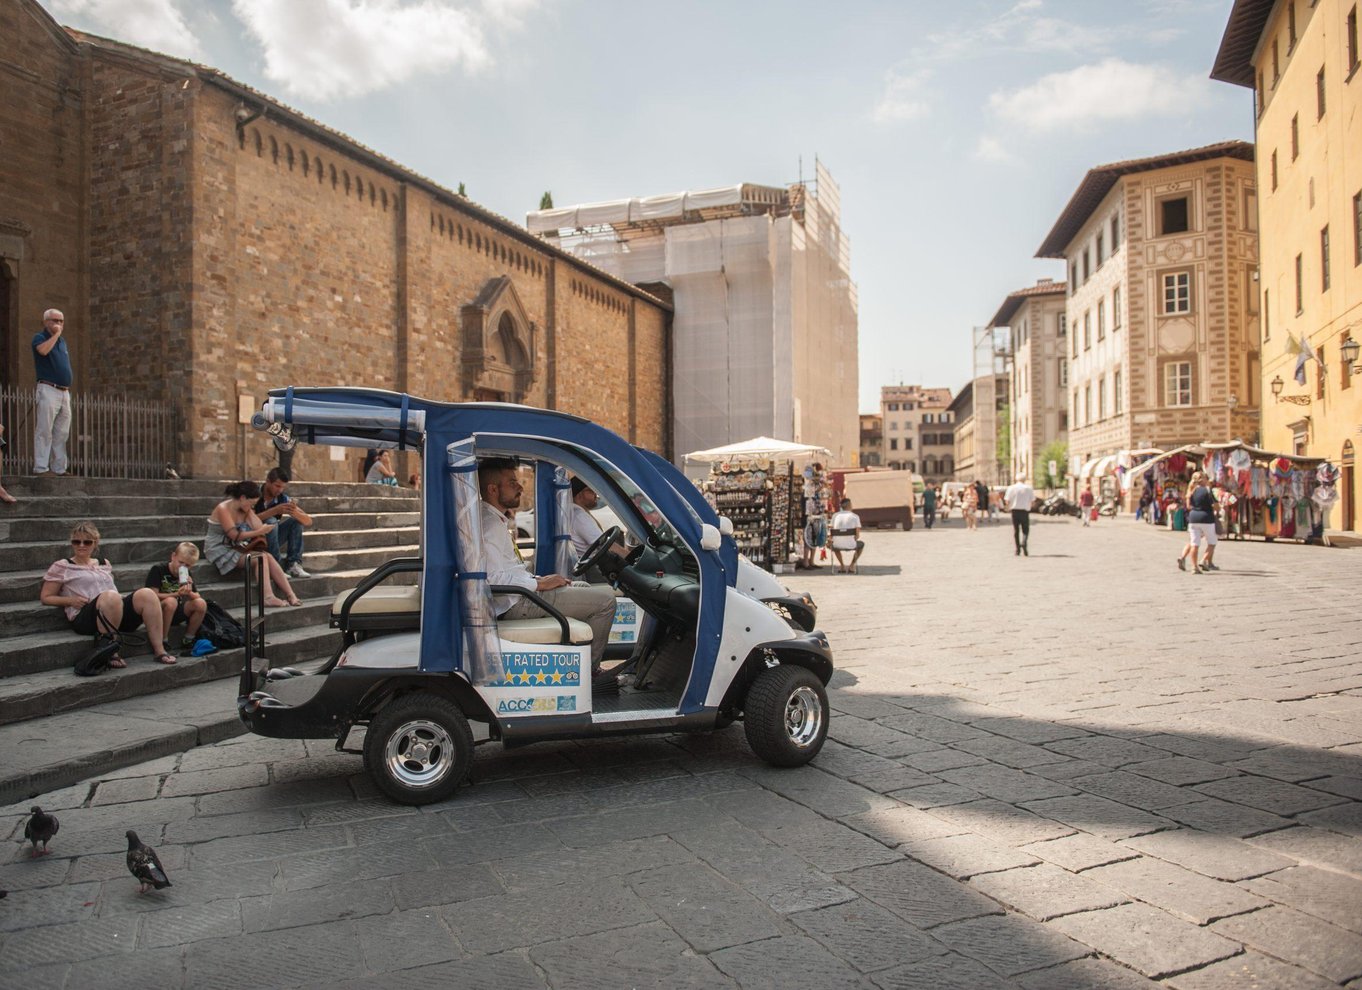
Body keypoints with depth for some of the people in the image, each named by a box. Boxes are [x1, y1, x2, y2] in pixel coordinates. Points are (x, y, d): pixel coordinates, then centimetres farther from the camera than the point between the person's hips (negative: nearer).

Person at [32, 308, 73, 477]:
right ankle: (41, 467, -7)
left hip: (64, 392, 7)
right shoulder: (39, 337, -1)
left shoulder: (62, 341, 20)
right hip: (49, 390, -7)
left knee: (61, 434, 8)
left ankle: (59, 468, 11)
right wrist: (56, 334, -14)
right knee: (44, 431, -8)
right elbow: (43, 350, -25)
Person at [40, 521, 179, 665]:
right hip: (85, 616, -5)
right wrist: (71, 601, -6)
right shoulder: (61, 567, 14)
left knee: (146, 594, -24)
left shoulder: (104, 564, 28)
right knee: (111, 597, -39)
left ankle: (159, 650, -28)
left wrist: (120, 598, 10)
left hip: (119, 611, 5)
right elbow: (45, 598, 12)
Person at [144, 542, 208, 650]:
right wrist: (176, 594, -29)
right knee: (170, 602, -37)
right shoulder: (158, 570, -9)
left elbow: (197, 597, 3)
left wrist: (189, 593, -19)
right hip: (158, 614, -5)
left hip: (177, 613, 5)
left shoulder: (186, 575, 7)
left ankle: (188, 640, -4)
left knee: (201, 604, -20)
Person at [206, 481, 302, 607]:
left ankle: (291, 595, -22)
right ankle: (268, 597, -33)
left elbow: (258, 527, -2)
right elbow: (235, 536, -21)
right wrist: (259, 532, -21)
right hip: (220, 550, -7)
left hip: (238, 547, 7)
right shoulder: (223, 509, -16)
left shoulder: (245, 510, 9)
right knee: (260, 558, -26)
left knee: (268, 557, -16)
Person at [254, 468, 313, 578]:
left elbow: (308, 521, -10)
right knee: (271, 522, -29)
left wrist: (295, 513, -32)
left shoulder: (283, 498, -6)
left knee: (296, 520, -11)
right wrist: (274, 511, -39)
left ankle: (293, 564, -17)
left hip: (272, 540, 5)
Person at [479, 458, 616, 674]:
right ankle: (587, 670, 3)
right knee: (605, 600, -11)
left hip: (521, 592, 12)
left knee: (584, 587, 29)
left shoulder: (494, 518, 14)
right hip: (517, 603, -12)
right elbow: (492, 578, -28)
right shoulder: (491, 524, -20)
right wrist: (539, 583, -20)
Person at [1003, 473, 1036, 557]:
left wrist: (1008, 507, 14)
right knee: (1025, 530, 6)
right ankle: (1024, 543, -21)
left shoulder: (1011, 488, -1)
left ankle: (1018, 549, 8)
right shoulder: (1029, 488, -1)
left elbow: (1007, 500, -4)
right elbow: (1032, 500, -1)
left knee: (1016, 530, 9)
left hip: (1015, 510, 1)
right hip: (1025, 511, -1)